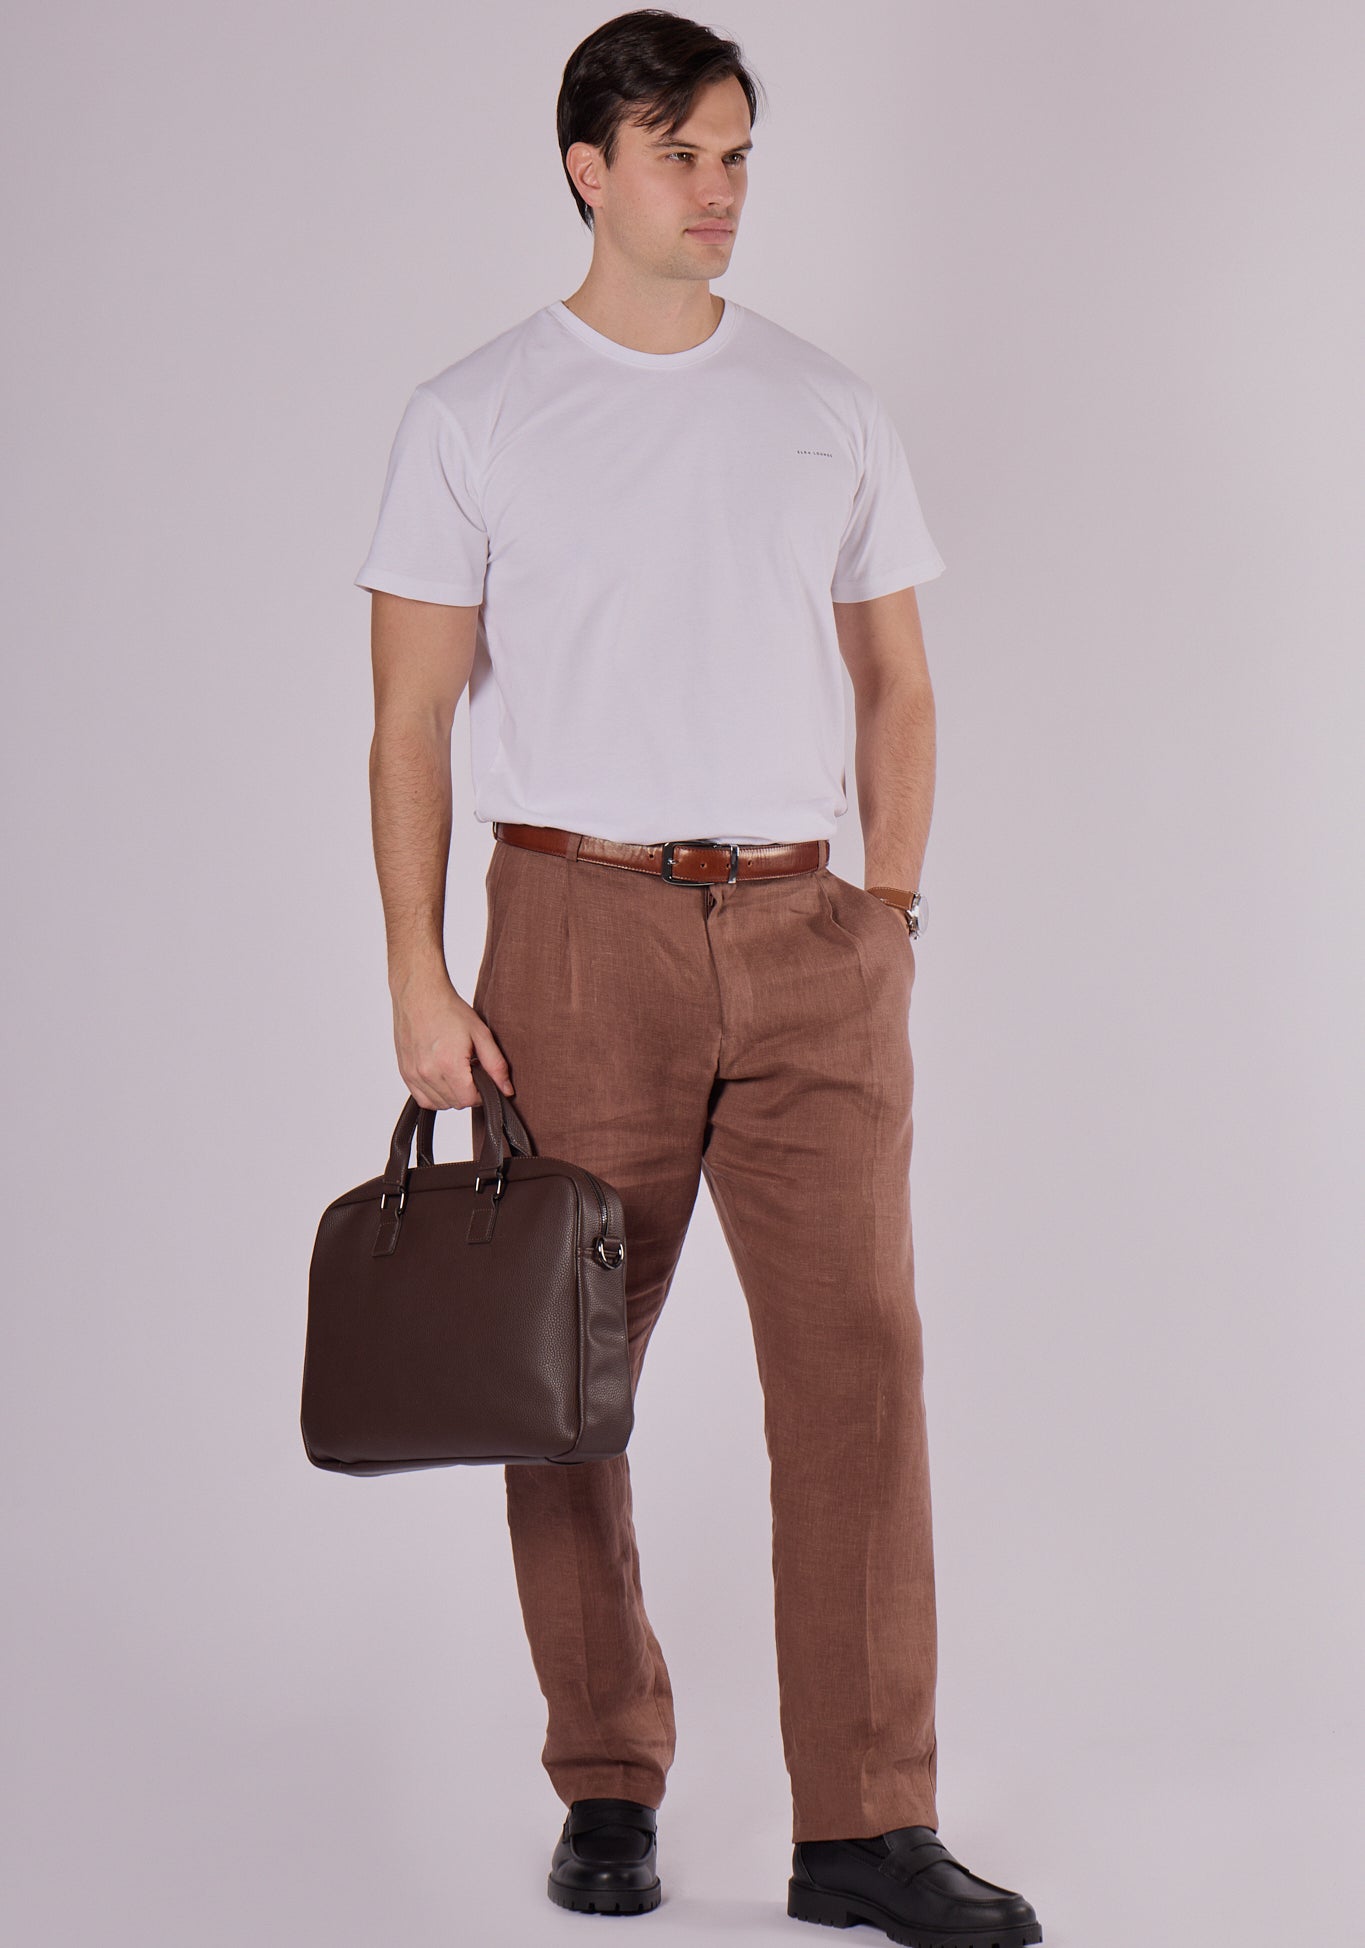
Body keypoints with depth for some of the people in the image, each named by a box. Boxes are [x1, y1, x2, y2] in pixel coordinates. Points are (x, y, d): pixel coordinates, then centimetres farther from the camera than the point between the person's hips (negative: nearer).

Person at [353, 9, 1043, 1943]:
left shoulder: (828, 407, 10)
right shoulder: (474, 419, 1)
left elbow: (894, 679, 14)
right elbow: (413, 719, -1)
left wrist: (890, 910, 3)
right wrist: (418, 980, -7)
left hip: (805, 932, 2)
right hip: (579, 923, -2)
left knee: (859, 1358, -4)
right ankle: (609, 1791, 20)